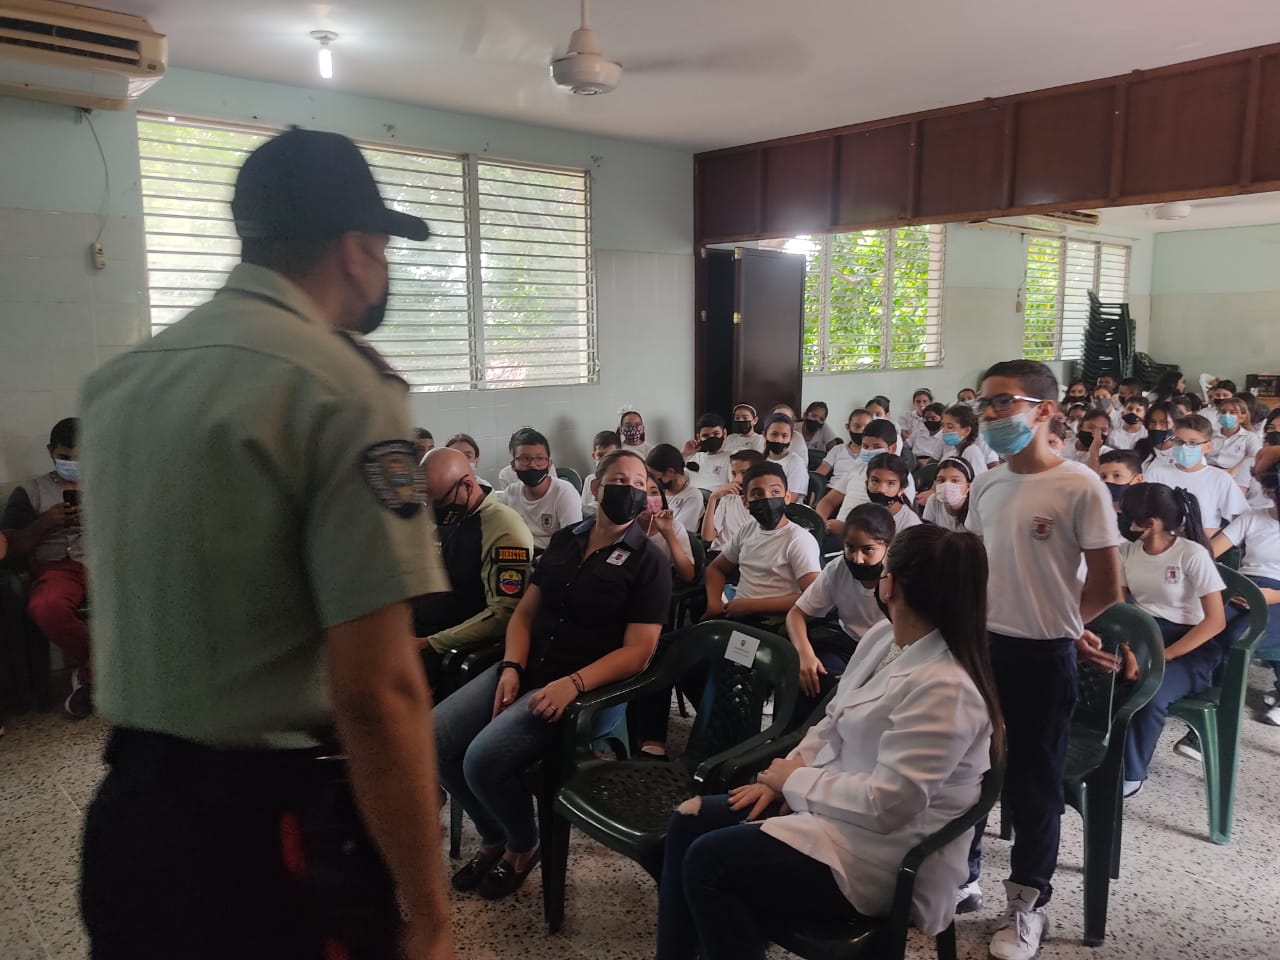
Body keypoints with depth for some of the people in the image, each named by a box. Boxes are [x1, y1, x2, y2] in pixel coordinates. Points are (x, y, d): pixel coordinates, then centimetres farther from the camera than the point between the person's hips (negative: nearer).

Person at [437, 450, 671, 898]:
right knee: (434, 738, -11)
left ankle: (523, 846, 7)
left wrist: (573, 684, -25)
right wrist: (511, 668, -6)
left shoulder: (649, 562, -5)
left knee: (484, 758, -25)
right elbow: (525, 612, 12)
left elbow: (637, 651, -13)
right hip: (527, 668, 6)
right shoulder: (565, 540, 12)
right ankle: (493, 836, 13)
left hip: (589, 686, -6)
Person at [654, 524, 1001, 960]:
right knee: (689, 821, 2)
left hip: (884, 857, -9)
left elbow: (886, 804, -29)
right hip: (829, 804, 9)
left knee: (707, 862, -17)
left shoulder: (943, 689, -27)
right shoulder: (882, 636, 2)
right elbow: (833, 722, 12)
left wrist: (796, 780, -16)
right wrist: (781, 778, -1)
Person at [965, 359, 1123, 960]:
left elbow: (1106, 586, -9)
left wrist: (1060, 628, 2)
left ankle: (1029, 902, 29)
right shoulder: (984, 487, 4)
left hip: (1043, 656, -5)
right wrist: (1007, 617, 7)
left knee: (1033, 780, 9)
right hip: (980, 646, 6)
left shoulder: (1080, 486, -14)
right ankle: (961, 877, 36)